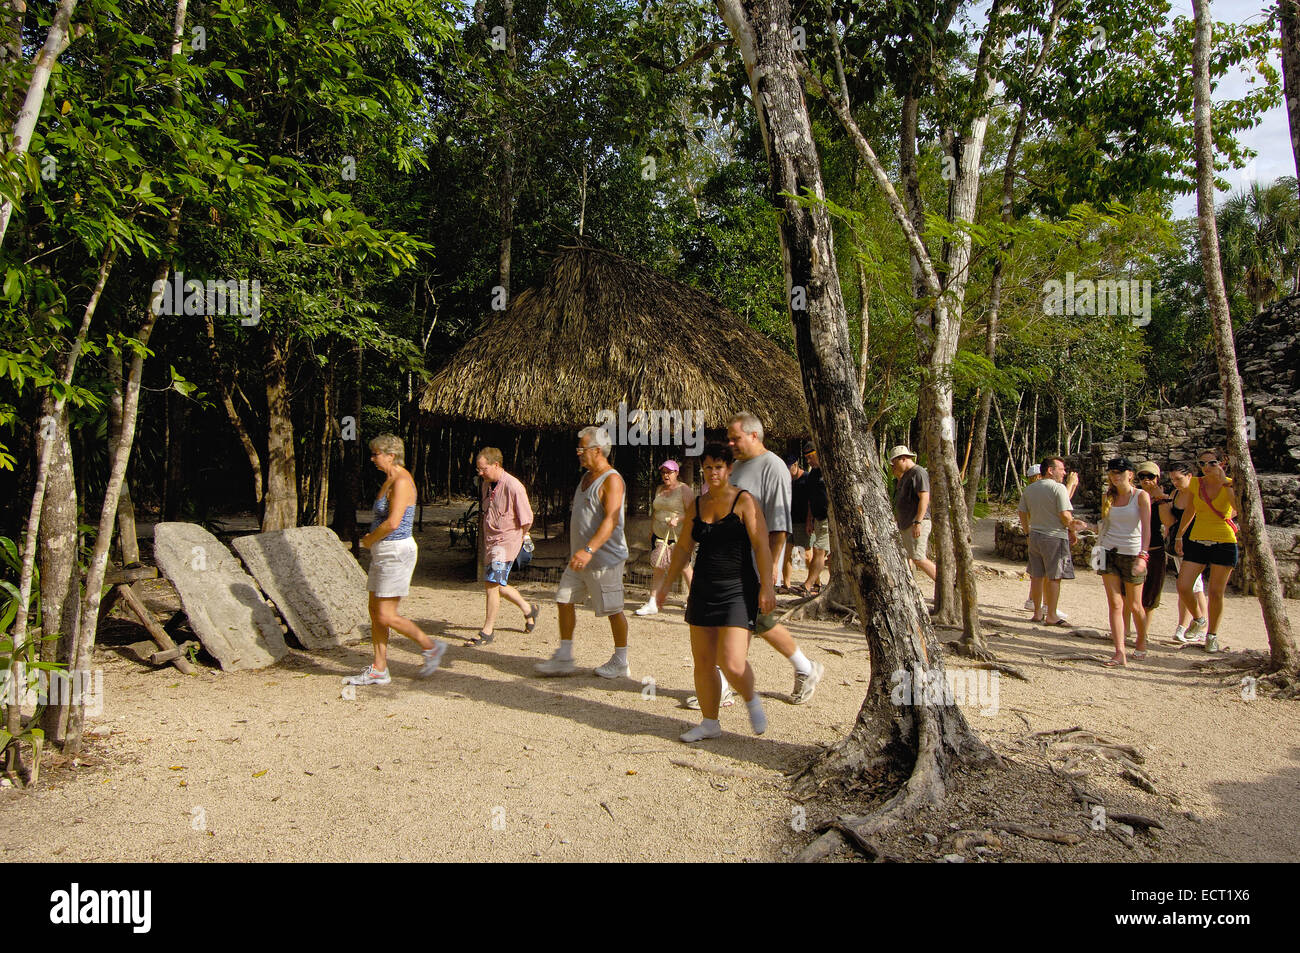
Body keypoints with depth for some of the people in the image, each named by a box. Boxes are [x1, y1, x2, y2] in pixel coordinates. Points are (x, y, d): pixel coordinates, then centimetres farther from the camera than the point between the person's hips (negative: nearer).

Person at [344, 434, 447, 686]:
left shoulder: (401, 481, -17)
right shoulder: (391, 480, 15)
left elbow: (393, 523, -23)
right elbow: (383, 516, 14)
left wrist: (370, 540, -11)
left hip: (396, 552, -10)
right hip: (384, 552, 10)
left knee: (386, 616, -6)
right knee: (375, 611, 11)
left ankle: (431, 647, 11)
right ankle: (378, 670, 18)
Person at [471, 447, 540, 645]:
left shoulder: (513, 487, -18)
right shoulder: (487, 484, 7)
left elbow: (527, 520, -11)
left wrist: (517, 539, -2)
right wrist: (486, 541, 18)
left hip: (507, 541, -8)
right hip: (491, 541, 8)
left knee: (492, 584, -13)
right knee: (498, 586, 15)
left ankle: (487, 631, -4)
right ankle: (528, 610, 37)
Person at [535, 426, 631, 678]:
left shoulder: (611, 480, -16)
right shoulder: (587, 476, 14)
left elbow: (611, 520, -27)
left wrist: (589, 549, -37)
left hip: (604, 558, -9)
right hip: (580, 557, 9)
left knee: (612, 609, 1)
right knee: (564, 600, 7)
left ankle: (621, 663, 14)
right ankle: (564, 658, 15)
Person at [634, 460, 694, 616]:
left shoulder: (684, 490, -5)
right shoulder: (659, 489, 16)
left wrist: (677, 519, -25)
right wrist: (651, 530, 21)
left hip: (678, 536, -6)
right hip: (659, 535, 6)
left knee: (683, 567, -1)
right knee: (658, 567, 3)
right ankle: (652, 603, 4)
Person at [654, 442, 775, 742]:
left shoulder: (744, 501, -6)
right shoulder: (697, 505, 10)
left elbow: (761, 546, -11)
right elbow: (683, 547, 18)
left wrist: (766, 587, -17)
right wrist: (668, 582, 17)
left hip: (738, 591, -6)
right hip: (703, 590, 6)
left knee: (732, 663, -14)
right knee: (702, 661, 8)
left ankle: (752, 701, 17)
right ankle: (710, 723, 24)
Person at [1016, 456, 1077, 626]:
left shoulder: (1029, 489, 9)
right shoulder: (1058, 488, -11)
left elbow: (1022, 512, 12)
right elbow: (1065, 515, -16)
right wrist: (1072, 531, -2)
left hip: (1035, 536, 6)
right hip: (1055, 537, -6)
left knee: (1037, 576, 12)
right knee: (1054, 577, 0)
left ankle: (1037, 612, 18)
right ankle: (1051, 615, 4)